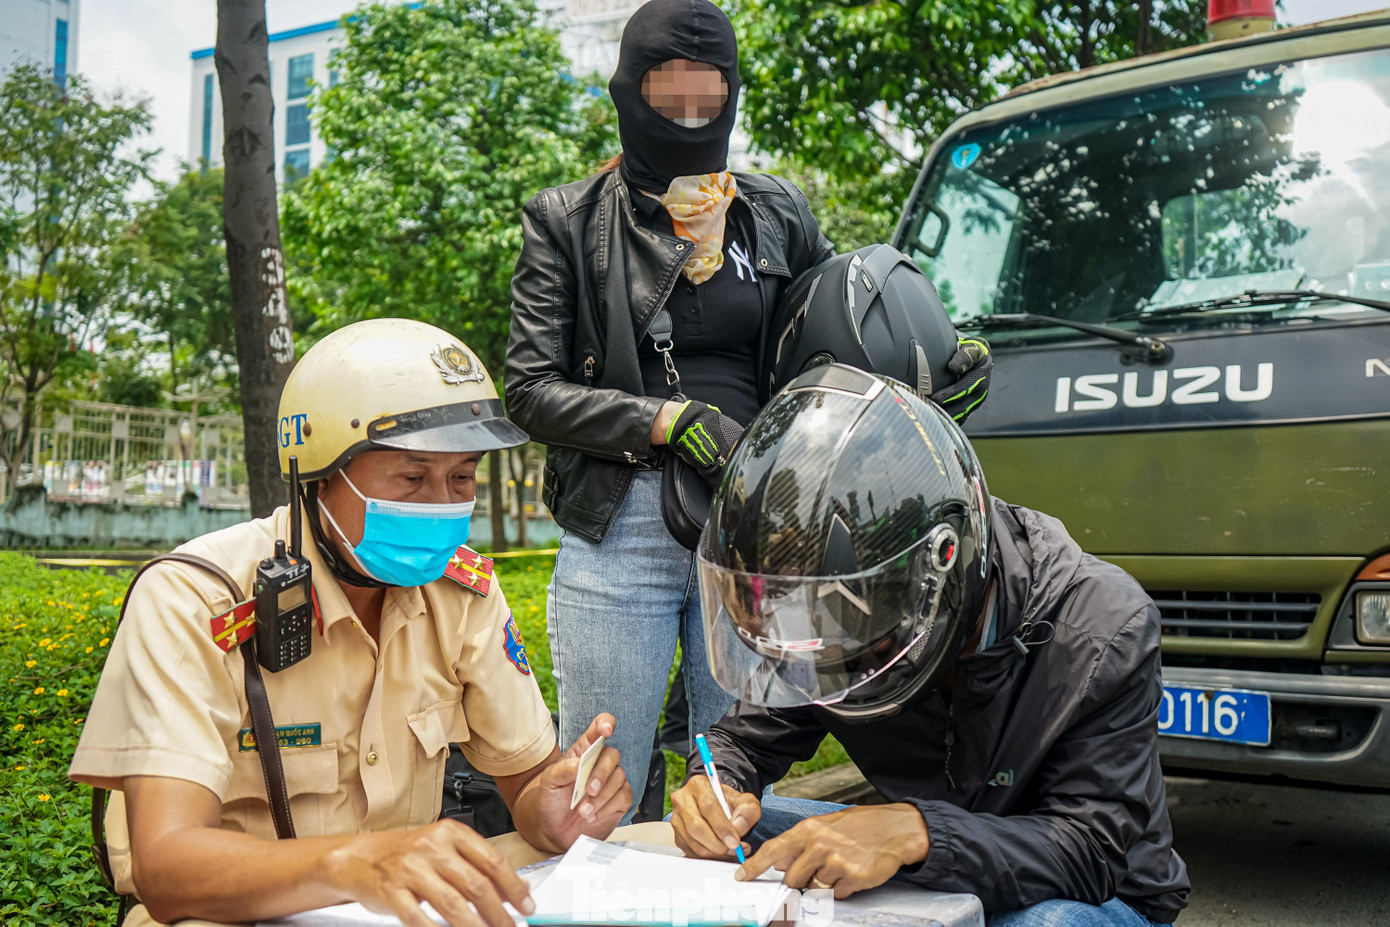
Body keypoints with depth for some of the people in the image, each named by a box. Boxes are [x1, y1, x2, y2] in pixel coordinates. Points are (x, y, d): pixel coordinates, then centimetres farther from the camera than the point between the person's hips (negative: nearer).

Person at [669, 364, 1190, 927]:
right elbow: (747, 735, -3)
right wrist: (716, 788, -28)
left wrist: (916, 834, -47)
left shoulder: (1102, 633, -28)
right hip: (929, 874, 4)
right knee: (705, 833, -11)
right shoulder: (846, 608, -15)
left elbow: (1091, 850, -31)